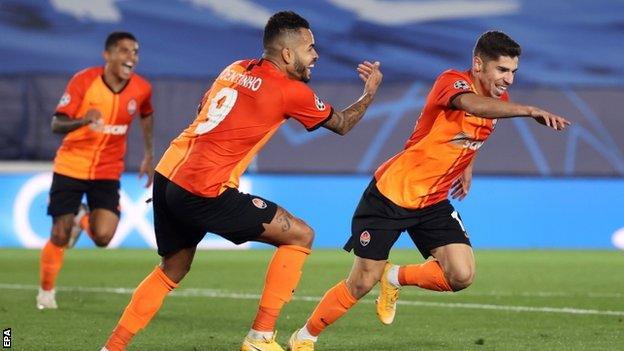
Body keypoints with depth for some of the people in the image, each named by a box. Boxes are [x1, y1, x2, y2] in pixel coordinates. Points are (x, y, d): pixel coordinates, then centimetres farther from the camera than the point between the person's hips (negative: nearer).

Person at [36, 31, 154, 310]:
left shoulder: (141, 89, -7)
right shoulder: (84, 81, -17)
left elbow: (146, 116, 18)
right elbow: (57, 125, -19)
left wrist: (149, 156, 15)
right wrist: (83, 120, -39)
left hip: (108, 172, 2)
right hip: (70, 168, -2)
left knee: (103, 237, -15)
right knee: (59, 237, -3)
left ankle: (84, 219, 22)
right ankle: (45, 292, 23)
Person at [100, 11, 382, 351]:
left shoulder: (235, 69, 15)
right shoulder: (290, 91, -5)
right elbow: (342, 124, 12)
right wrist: (370, 91, 26)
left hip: (167, 174, 8)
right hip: (203, 192, -8)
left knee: (172, 271, 25)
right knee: (300, 236, 2)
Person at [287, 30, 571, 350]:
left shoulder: (497, 99, 2)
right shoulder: (452, 81, -20)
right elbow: (472, 105, -47)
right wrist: (531, 111, -57)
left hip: (433, 203, 6)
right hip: (392, 193, -6)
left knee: (461, 276, -14)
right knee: (362, 283, -2)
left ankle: (395, 278, 15)